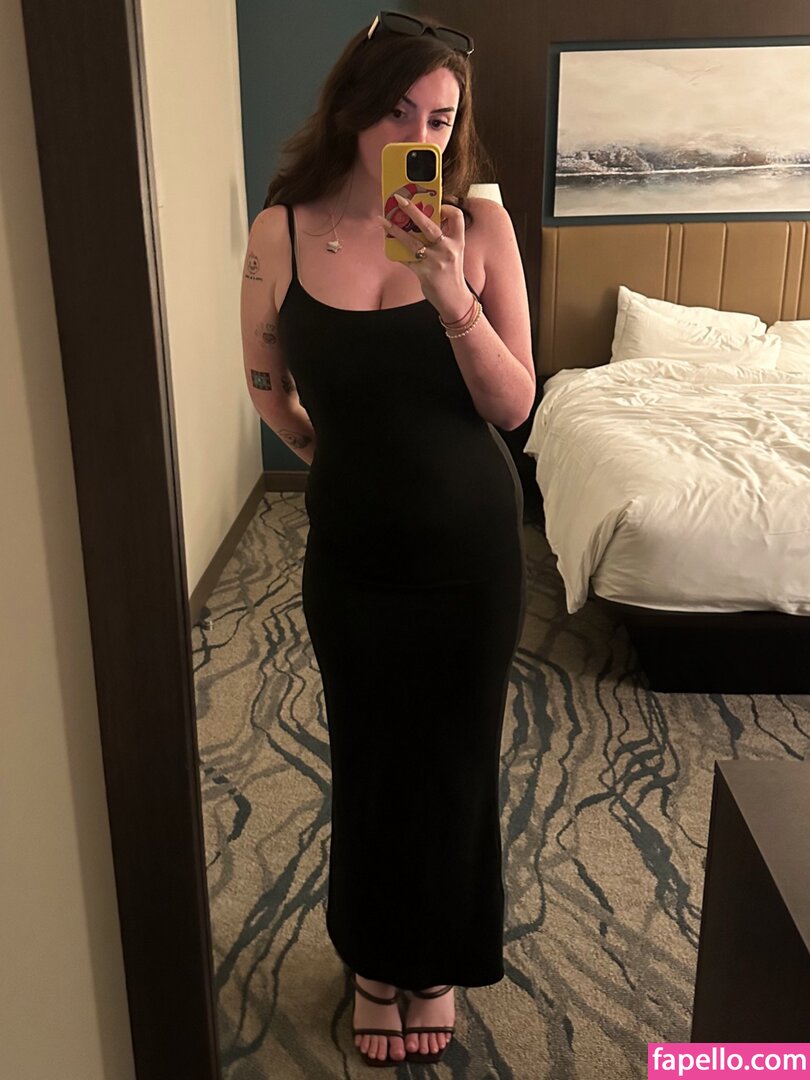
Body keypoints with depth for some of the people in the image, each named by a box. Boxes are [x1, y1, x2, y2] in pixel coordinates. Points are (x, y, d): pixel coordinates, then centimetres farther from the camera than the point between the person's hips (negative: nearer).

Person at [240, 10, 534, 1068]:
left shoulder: (480, 226, -9)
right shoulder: (282, 232, -7)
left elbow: (514, 405, -11)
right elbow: (269, 390, 7)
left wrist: (451, 295, -24)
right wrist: (337, 450, 10)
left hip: (471, 545, 0)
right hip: (351, 550, 1)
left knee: (456, 757, 14)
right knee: (367, 758, 15)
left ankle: (439, 962, 41)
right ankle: (374, 960, 42)